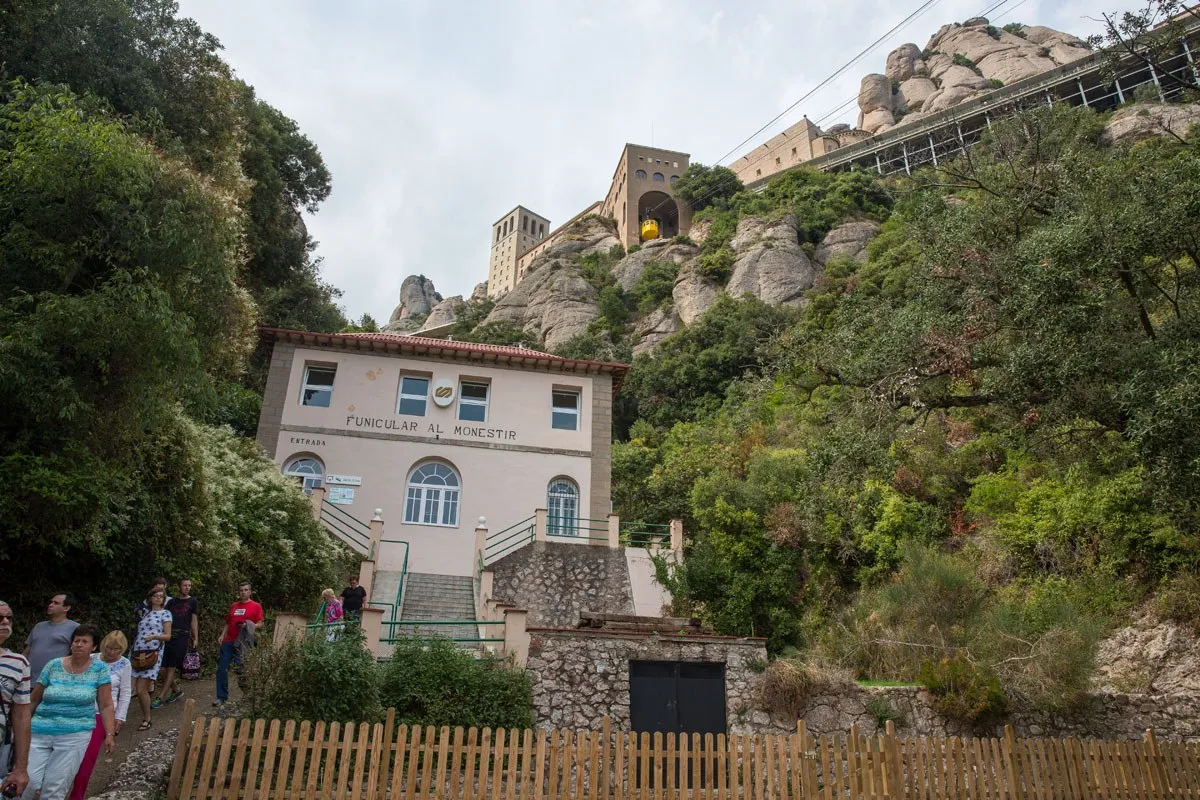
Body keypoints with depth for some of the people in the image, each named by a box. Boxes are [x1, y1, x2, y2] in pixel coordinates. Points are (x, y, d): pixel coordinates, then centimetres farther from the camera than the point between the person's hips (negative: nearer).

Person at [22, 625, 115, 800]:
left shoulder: (99, 669, -1)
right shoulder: (53, 666, 3)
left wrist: (109, 734, -4)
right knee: (28, 782, -7)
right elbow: (33, 700, 12)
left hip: (75, 735, -2)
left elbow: (106, 706, 0)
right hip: (40, 731, 2)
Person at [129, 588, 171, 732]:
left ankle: (147, 720, 7)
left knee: (141, 689, -9)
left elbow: (168, 636, 0)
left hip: (152, 654, -5)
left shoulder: (165, 614, 5)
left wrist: (154, 636, -19)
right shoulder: (145, 614, 20)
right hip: (137, 654, 5)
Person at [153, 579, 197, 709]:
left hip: (182, 637, -4)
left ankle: (160, 698, -4)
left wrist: (195, 638, 0)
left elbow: (194, 621, 6)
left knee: (171, 668, -6)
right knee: (163, 667, 1)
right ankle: (177, 689, 21)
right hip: (169, 635, 4)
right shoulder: (171, 602, 17)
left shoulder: (193, 602, 8)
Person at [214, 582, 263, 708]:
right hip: (228, 641, 5)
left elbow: (260, 624, -3)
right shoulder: (233, 606, 15)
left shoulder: (256, 606, 0)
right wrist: (222, 635, 6)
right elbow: (228, 623, 21)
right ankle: (222, 697, 10)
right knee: (221, 669, 1)